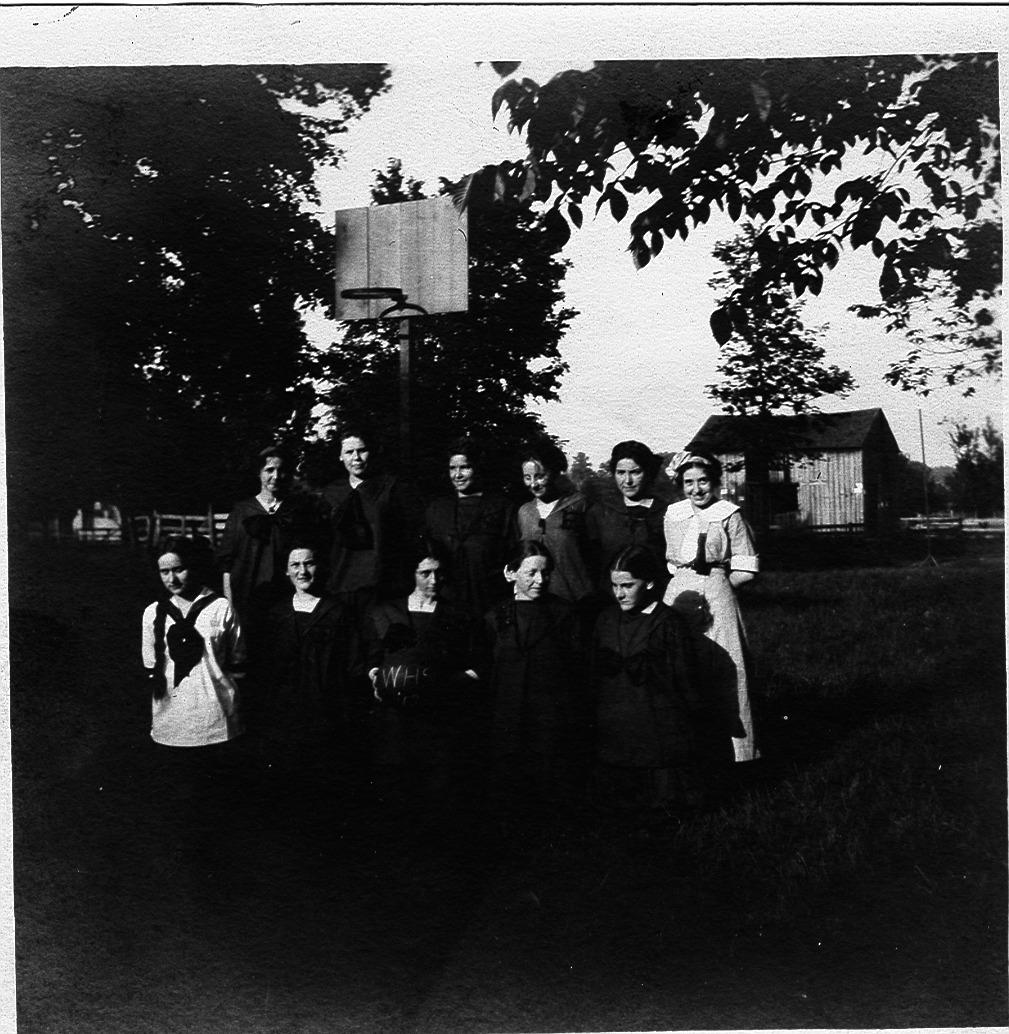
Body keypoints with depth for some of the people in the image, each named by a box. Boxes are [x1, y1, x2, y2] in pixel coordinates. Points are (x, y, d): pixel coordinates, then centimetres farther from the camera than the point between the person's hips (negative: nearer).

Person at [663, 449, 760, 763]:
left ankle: (732, 747, 9)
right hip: (679, 595, 4)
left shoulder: (728, 514, -4)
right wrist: (686, 582, 6)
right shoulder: (672, 515, 9)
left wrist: (714, 584, -5)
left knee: (723, 671, -2)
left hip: (716, 596, -4)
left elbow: (746, 569, -3)